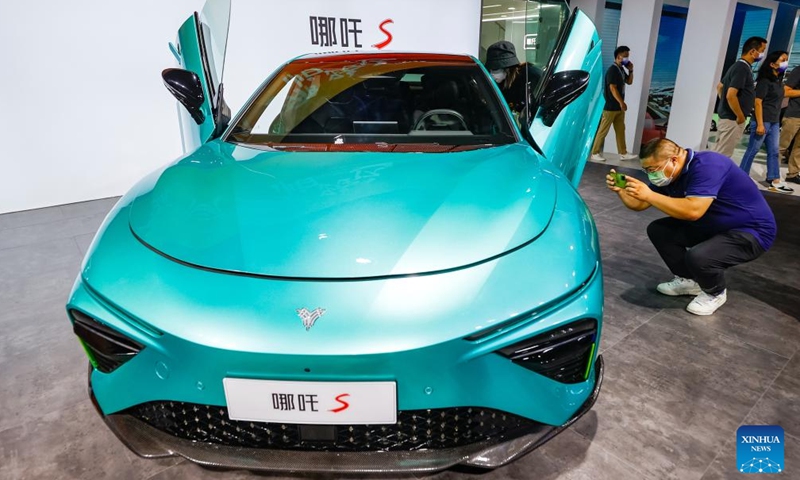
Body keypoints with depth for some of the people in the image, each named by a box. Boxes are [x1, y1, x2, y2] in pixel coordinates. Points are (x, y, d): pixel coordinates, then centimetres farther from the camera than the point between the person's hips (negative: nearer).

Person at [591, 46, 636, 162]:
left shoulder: (621, 69, 14)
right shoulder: (612, 70, -14)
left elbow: (629, 82, 23)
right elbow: (613, 88, -20)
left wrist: (630, 70, 7)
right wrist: (621, 102, -23)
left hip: (618, 107, 9)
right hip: (611, 106, -9)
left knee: (620, 130, 10)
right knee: (603, 131, -5)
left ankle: (623, 153, 15)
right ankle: (595, 153, 2)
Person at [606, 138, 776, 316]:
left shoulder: (707, 166, -28)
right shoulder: (669, 174, -3)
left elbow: (693, 211, -40)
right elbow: (639, 204, 1)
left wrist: (649, 195, -39)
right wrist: (621, 190, -18)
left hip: (751, 231, -8)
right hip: (713, 226, 9)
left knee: (698, 256, -33)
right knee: (657, 230, -2)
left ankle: (715, 293, 2)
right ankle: (688, 280, 15)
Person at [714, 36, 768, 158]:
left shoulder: (738, 66, 13)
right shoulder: (743, 68, -16)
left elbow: (720, 86, 23)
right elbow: (731, 95, -25)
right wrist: (741, 117, -16)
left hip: (727, 116, 10)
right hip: (732, 120, -10)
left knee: (717, 152, 13)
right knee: (722, 156, -6)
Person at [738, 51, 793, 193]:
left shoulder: (778, 81, 14)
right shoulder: (764, 80, -11)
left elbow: (777, 101, 20)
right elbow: (757, 102, -16)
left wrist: (777, 122, 17)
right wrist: (760, 124, -20)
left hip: (774, 122, 8)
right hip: (763, 121, -8)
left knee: (773, 152, 7)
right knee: (753, 150, -2)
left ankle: (774, 182, 10)